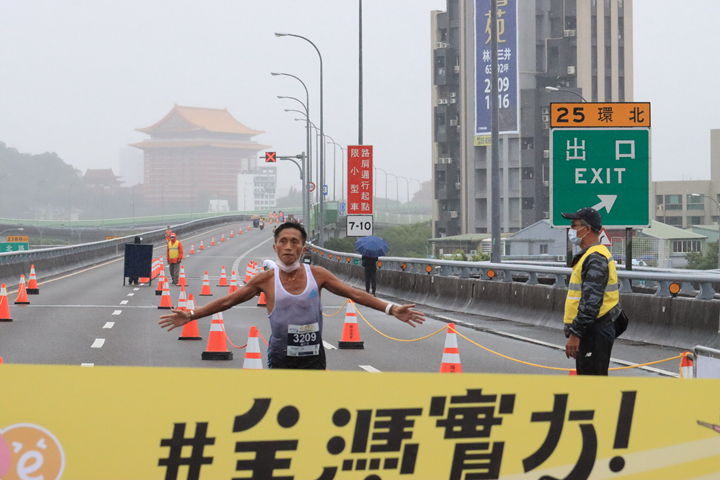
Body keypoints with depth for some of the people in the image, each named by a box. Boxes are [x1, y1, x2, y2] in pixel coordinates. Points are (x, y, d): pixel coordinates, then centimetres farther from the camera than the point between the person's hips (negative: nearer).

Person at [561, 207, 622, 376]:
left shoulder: (595, 259, -17)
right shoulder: (590, 256, 18)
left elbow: (591, 302, -25)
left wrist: (575, 334, -26)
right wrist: (574, 331, 25)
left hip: (595, 333, -11)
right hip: (589, 331, 11)